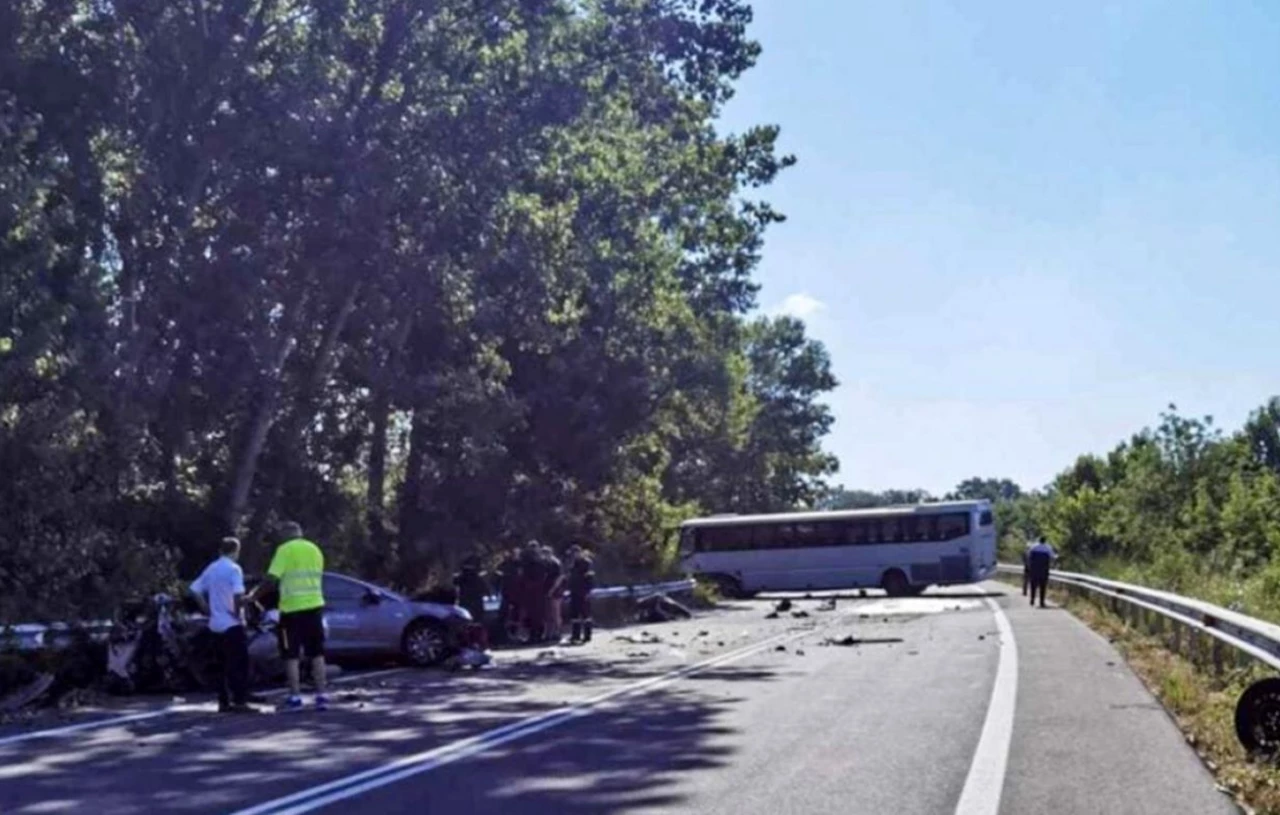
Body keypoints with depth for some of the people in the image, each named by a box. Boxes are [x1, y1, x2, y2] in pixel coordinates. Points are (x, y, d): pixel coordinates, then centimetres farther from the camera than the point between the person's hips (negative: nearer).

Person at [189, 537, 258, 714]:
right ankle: (240, 702, -8)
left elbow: (195, 590, 13)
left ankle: (223, 702, 12)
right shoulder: (234, 569, -10)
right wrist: (238, 612, -9)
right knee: (239, 664, -4)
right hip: (232, 624, -7)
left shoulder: (211, 569, 11)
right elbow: (238, 595, -23)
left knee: (223, 665, 12)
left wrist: (208, 610, 13)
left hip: (216, 624, 7)